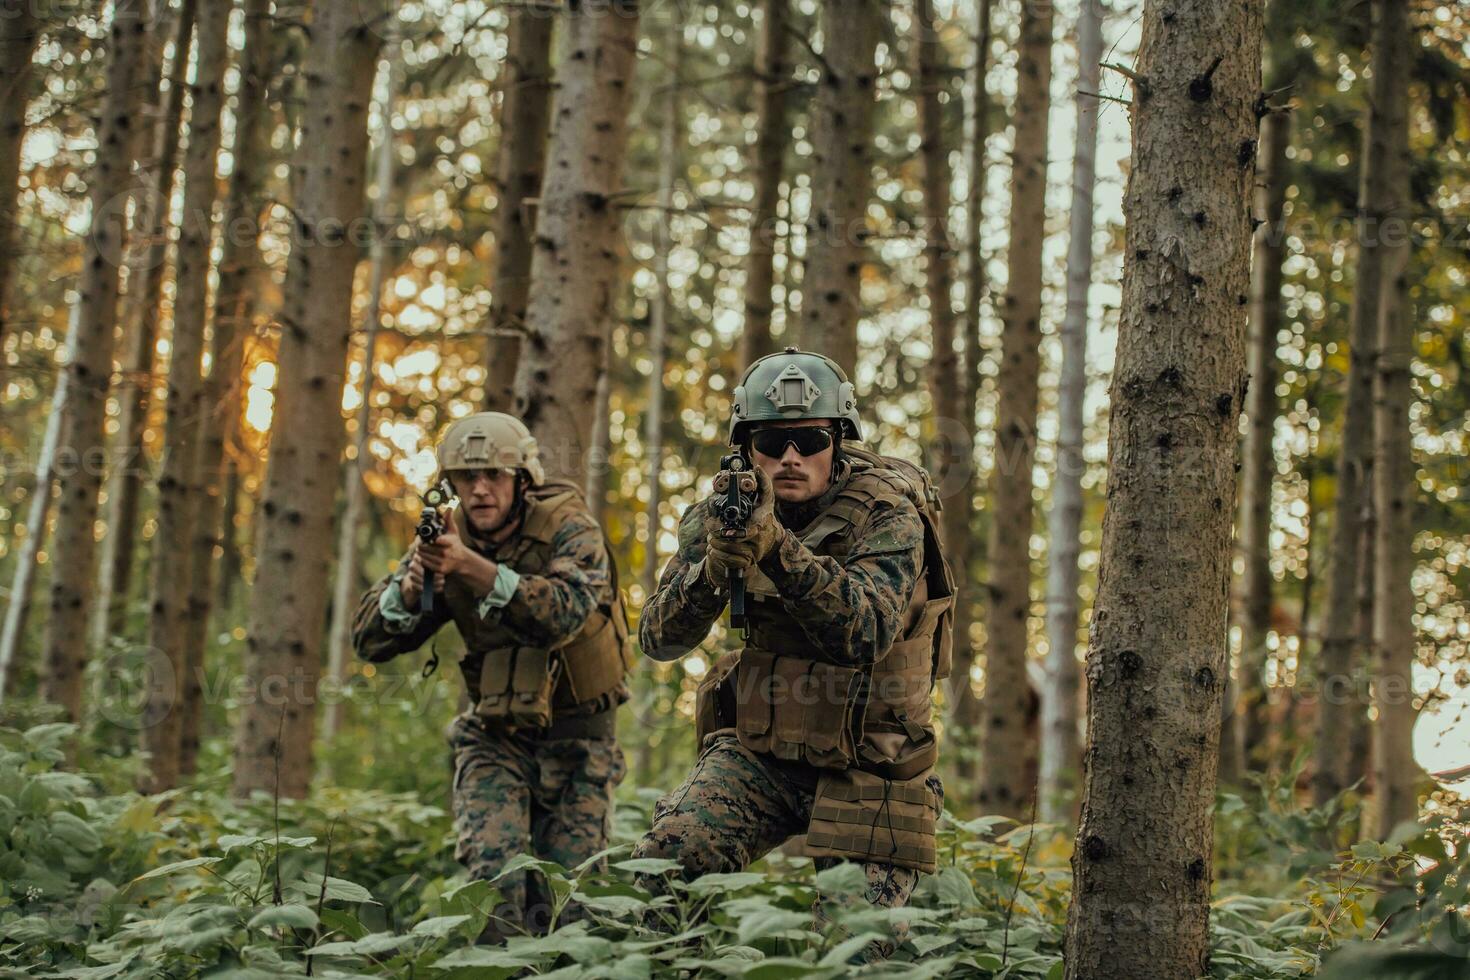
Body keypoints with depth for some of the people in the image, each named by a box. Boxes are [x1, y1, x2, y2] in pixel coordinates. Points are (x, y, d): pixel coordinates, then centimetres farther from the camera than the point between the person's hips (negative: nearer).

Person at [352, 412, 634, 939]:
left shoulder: (570, 532, -15)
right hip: (495, 733, 2)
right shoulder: (445, 540, -5)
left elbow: (564, 613, -36)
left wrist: (473, 567, -46)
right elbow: (370, 640, -10)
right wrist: (411, 584, -31)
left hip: (575, 736, -2)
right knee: (492, 876, -17)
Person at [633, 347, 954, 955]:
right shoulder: (723, 512, -3)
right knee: (657, 869, -19)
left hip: (865, 767, -3)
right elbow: (659, 639, -8)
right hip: (758, 750, 3)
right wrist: (713, 568, -29)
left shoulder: (887, 513, -15)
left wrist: (777, 550, -43)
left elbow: (866, 632, -30)